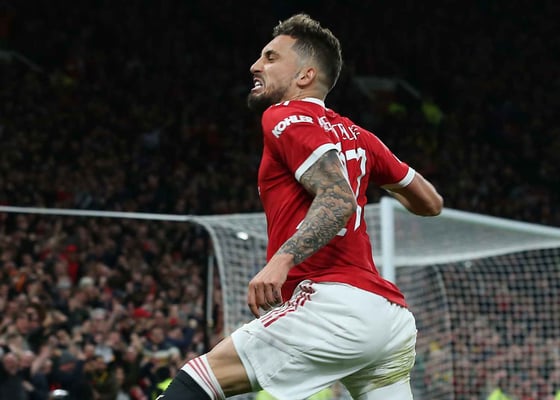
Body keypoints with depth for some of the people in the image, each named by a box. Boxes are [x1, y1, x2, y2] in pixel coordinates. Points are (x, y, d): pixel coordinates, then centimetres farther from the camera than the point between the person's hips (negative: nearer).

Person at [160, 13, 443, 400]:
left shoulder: (287, 118, 1)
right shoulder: (356, 135, 22)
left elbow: (339, 199, -15)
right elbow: (430, 202, 27)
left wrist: (282, 259, -26)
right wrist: (385, 178, 47)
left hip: (337, 305, -8)